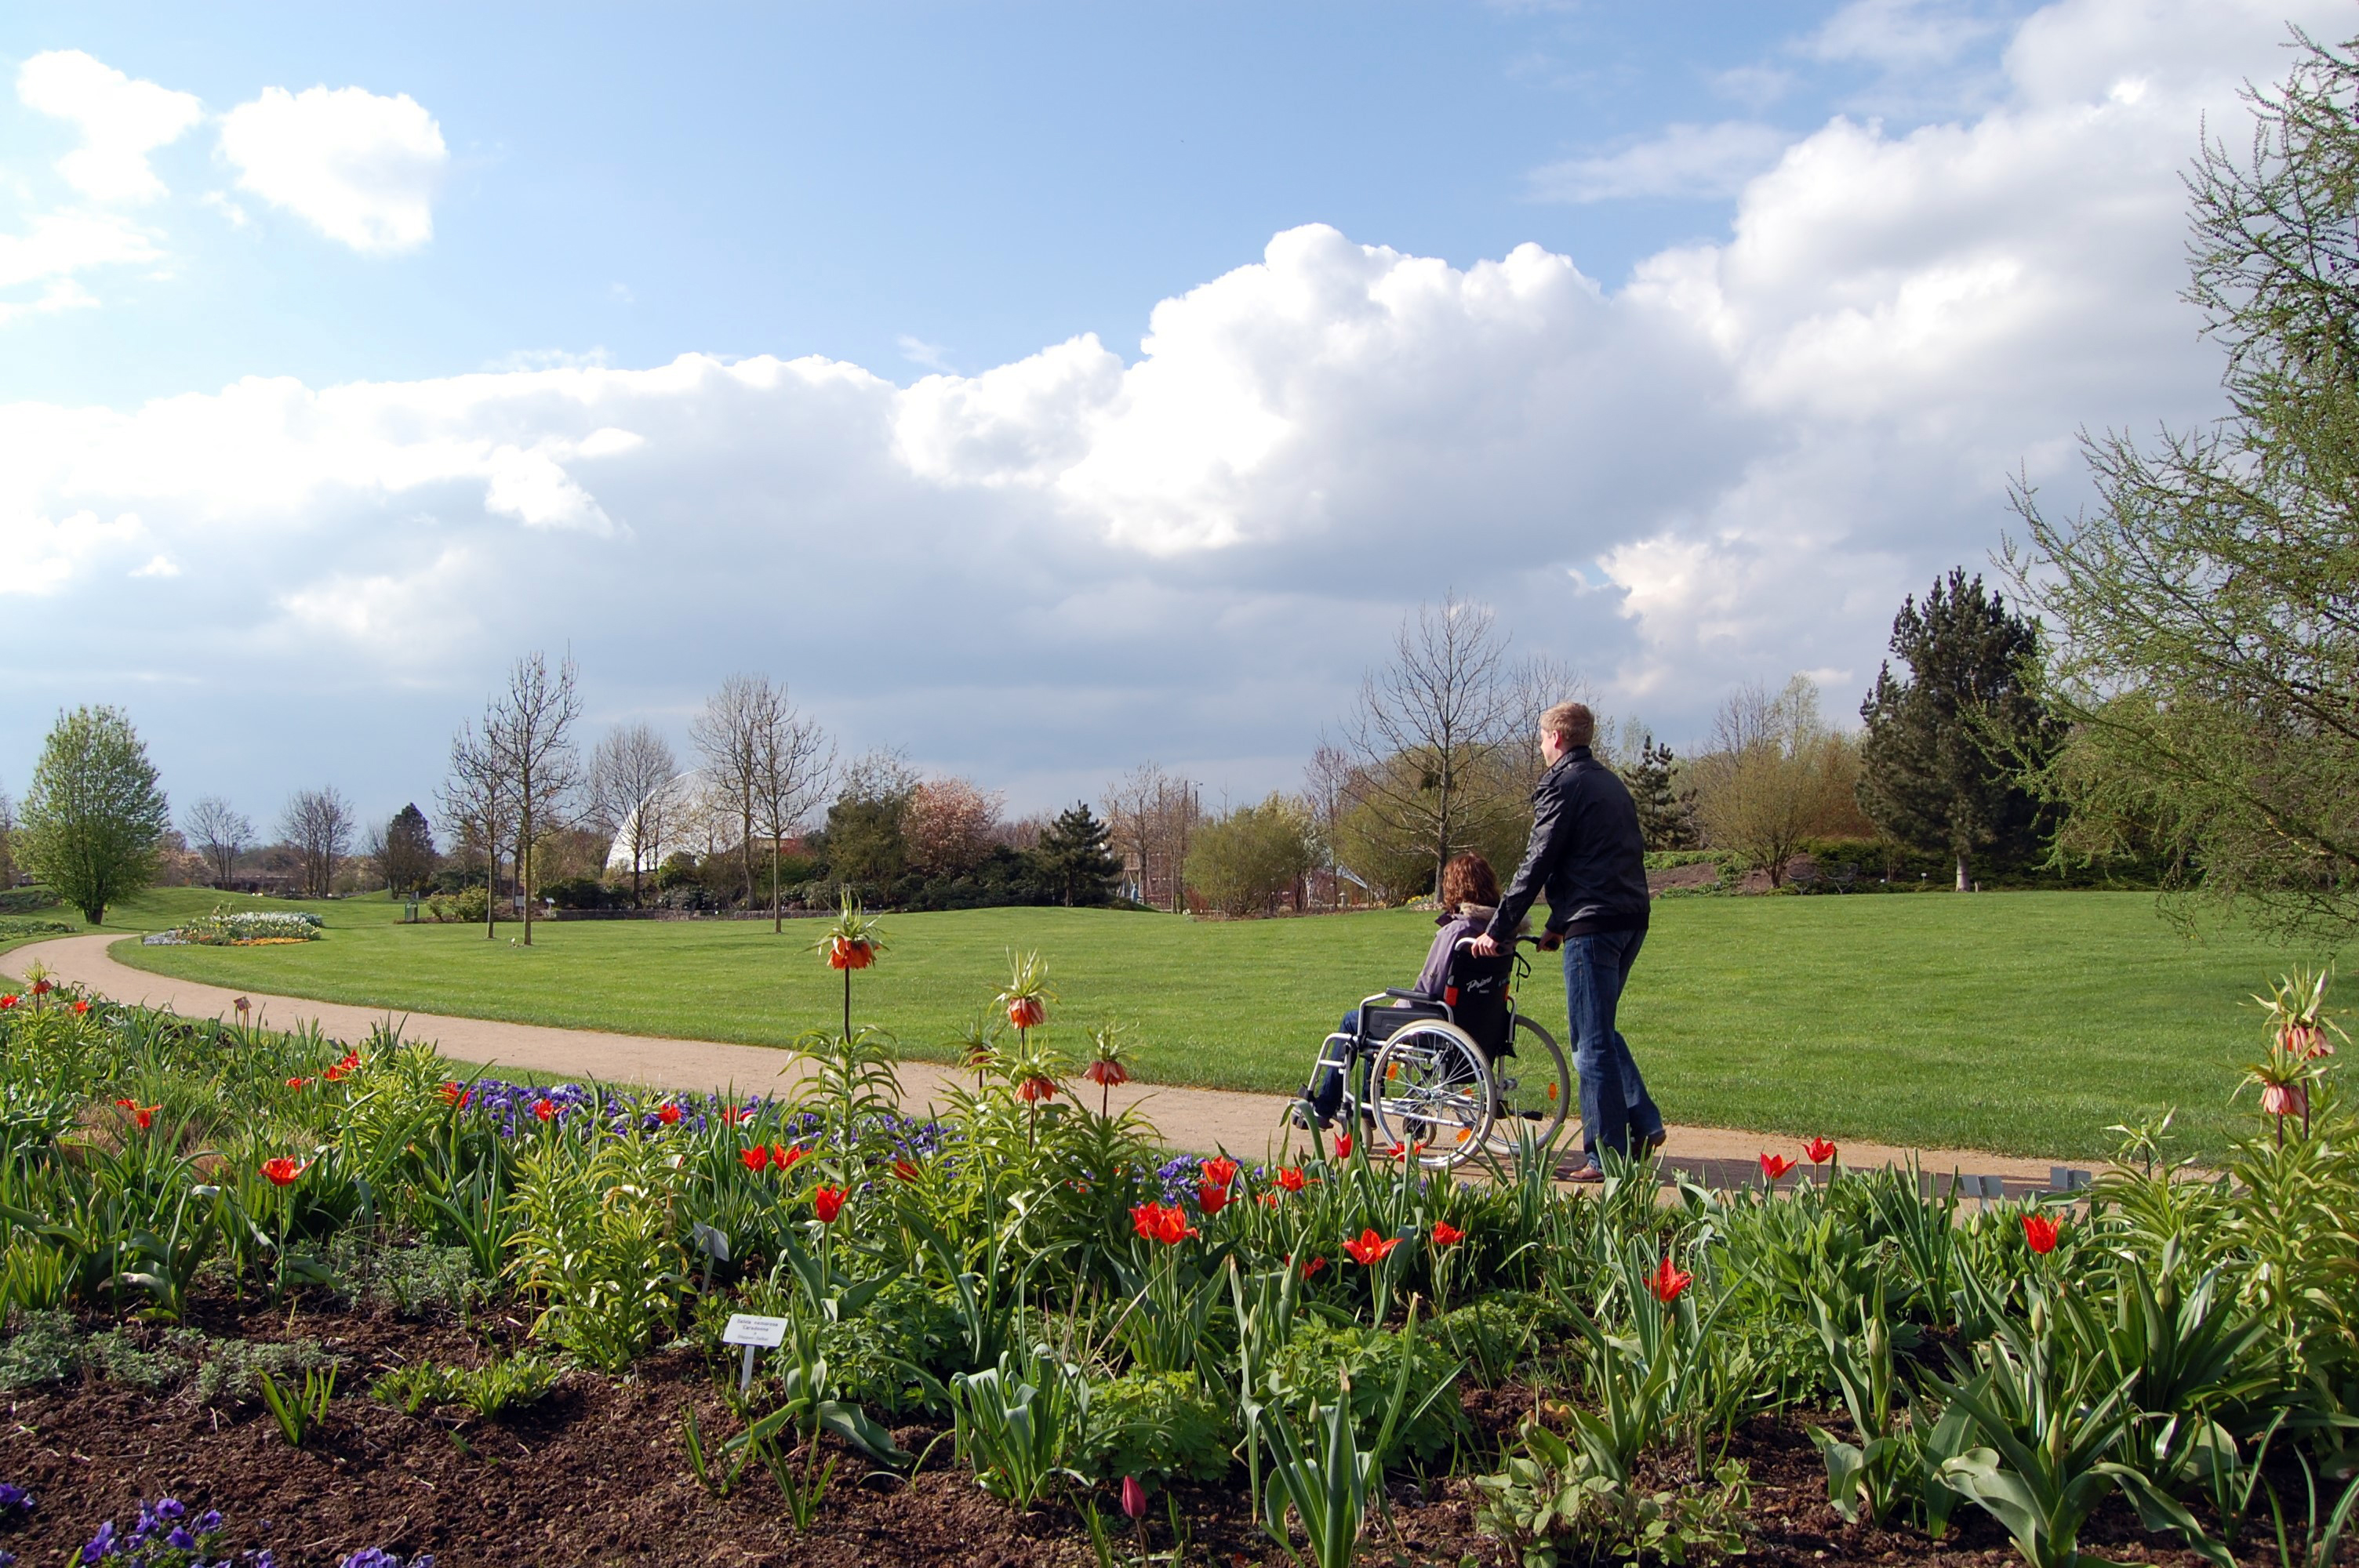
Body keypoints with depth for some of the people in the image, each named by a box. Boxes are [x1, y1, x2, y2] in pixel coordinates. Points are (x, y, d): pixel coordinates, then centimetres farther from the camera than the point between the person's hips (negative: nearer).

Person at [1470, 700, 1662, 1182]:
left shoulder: (1561, 784, -7)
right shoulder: (1610, 782, 19)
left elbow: (1537, 864, -11)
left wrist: (1497, 929, -6)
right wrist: (1558, 923, 25)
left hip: (1593, 925, -9)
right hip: (1631, 918, 9)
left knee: (1592, 1042, -3)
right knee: (1601, 1030, 21)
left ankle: (1607, 1155, 1)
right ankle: (1643, 1121, 17)